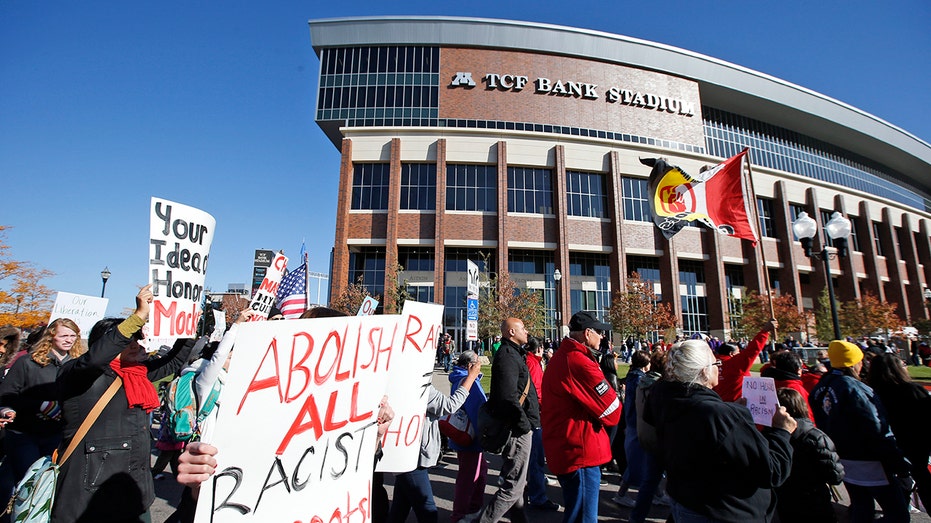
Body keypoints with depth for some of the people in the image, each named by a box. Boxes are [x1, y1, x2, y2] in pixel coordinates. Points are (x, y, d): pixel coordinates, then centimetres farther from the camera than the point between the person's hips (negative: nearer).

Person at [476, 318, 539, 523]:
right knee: (513, 485, -3)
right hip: (518, 429, -11)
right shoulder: (508, 356, -18)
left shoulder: (512, 353, 15)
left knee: (516, 482, 21)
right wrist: (524, 424, -18)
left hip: (519, 428, 11)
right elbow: (508, 397, -27)